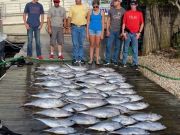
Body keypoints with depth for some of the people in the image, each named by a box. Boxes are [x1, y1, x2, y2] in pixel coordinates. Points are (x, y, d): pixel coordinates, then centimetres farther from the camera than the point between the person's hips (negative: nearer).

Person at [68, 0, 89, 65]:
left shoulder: (85, 7, 6)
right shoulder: (72, 7, 4)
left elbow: (87, 17, 9)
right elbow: (69, 18, 4)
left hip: (82, 27, 1)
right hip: (74, 27, -1)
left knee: (81, 44, 7)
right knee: (75, 44, -2)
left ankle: (81, 58, 15)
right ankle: (75, 58, 6)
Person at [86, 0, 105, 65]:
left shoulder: (102, 12, -1)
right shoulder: (90, 12, -1)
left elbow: (103, 23, 1)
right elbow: (88, 23, 2)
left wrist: (102, 33, -2)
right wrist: (87, 33, -1)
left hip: (99, 30, 0)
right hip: (91, 29, 0)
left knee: (97, 45, 4)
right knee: (92, 45, 3)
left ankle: (97, 60, 10)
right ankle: (91, 59, 9)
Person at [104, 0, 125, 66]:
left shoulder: (123, 11, 0)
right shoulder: (111, 10, 5)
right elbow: (108, 20, 8)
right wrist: (107, 30, 0)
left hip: (119, 31, -1)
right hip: (111, 31, 1)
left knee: (117, 46, 4)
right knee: (108, 46, -3)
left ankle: (115, 60, 13)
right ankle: (107, 60, 6)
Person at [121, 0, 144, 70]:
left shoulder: (139, 13, 3)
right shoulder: (127, 13, 3)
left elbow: (142, 24, 7)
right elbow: (124, 23, 5)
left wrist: (139, 32, -1)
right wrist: (123, 32, -5)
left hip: (135, 34, 0)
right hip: (127, 33, 0)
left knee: (135, 49, 0)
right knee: (125, 48, 7)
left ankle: (135, 64, 6)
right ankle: (124, 63, 16)